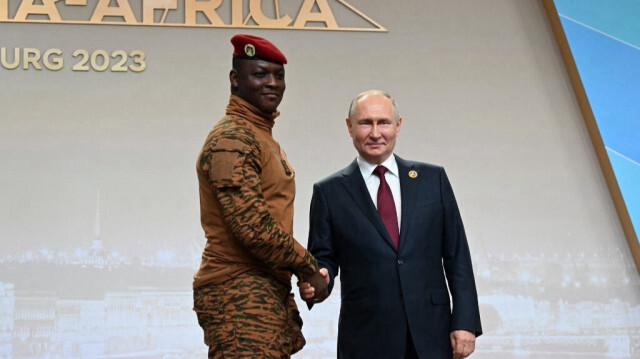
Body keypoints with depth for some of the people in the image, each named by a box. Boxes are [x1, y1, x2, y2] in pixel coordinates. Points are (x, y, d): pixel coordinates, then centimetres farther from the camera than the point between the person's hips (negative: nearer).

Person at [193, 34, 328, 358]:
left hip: (268, 294, 10)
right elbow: (254, 227, -21)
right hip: (240, 294, -10)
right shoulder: (231, 139, -12)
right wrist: (308, 269, -10)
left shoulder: (262, 137, 21)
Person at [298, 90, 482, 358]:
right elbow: (324, 258, 7)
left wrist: (465, 321, 0)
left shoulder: (432, 179, 9)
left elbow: (457, 255, 7)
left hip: (431, 336, 1)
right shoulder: (329, 192, 6)